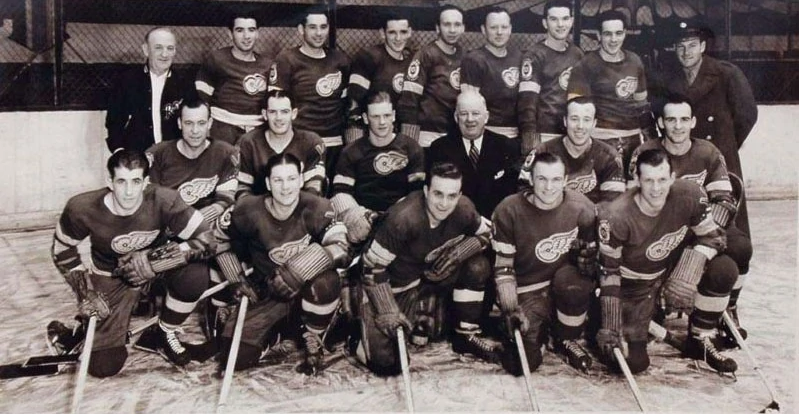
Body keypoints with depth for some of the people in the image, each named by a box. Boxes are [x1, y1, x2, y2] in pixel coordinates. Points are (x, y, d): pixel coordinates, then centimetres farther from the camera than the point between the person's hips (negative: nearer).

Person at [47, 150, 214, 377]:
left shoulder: (163, 200, -29)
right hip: (110, 278, -1)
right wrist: (85, 291, -12)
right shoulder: (82, 208, -24)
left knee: (195, 273, -33)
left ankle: (166, 334, -4)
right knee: (103, 366, -9)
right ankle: (82, 329, 27)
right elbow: (62, 250, -5)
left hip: (155, 265, 1)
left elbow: (205, 240, -30)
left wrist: (155, 261, -35)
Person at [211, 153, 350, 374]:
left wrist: (293, 273, -36)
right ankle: (271, 331, 24)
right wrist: (238, 280, 1)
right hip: (266, 294, 2)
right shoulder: (250, 211, -12)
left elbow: (339, 247, -30)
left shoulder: (317, 208, -18)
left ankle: (313, 340, -9)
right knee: (235, 358, -11)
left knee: (326, 282, -38)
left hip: (307, 286, -2)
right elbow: (220, 237, 5)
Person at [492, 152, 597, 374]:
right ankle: (539, 331, 21)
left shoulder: (582, 208, -9)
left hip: (565, 280, 2)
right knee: (521, 362, -17)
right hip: (525, 291, -1)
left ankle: (566, 340, -4)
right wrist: (510, 310, -16)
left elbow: (589, 255, 6)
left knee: (572, 282, -36)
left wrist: (588, 263, -18)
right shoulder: (508, 211, -14)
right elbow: (503, 266, -9)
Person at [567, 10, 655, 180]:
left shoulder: (635, 61, 9)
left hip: (634, 138, 6)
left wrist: (651, 138, 17)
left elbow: (642, 103, 18)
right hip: (603, 139, -6)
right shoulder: (587, 65, -9)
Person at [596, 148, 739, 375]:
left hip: (676, 265, 4)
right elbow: (609, 272, -21)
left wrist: (688, 278, -26)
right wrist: (609, 329, -21)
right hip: (635, 283, -4)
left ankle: (700, 341, 1)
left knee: (724, 270, -22)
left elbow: (710, 236, -9)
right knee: (634, 361, -13)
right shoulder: (616, 217, -30)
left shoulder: (690, 195, -21)